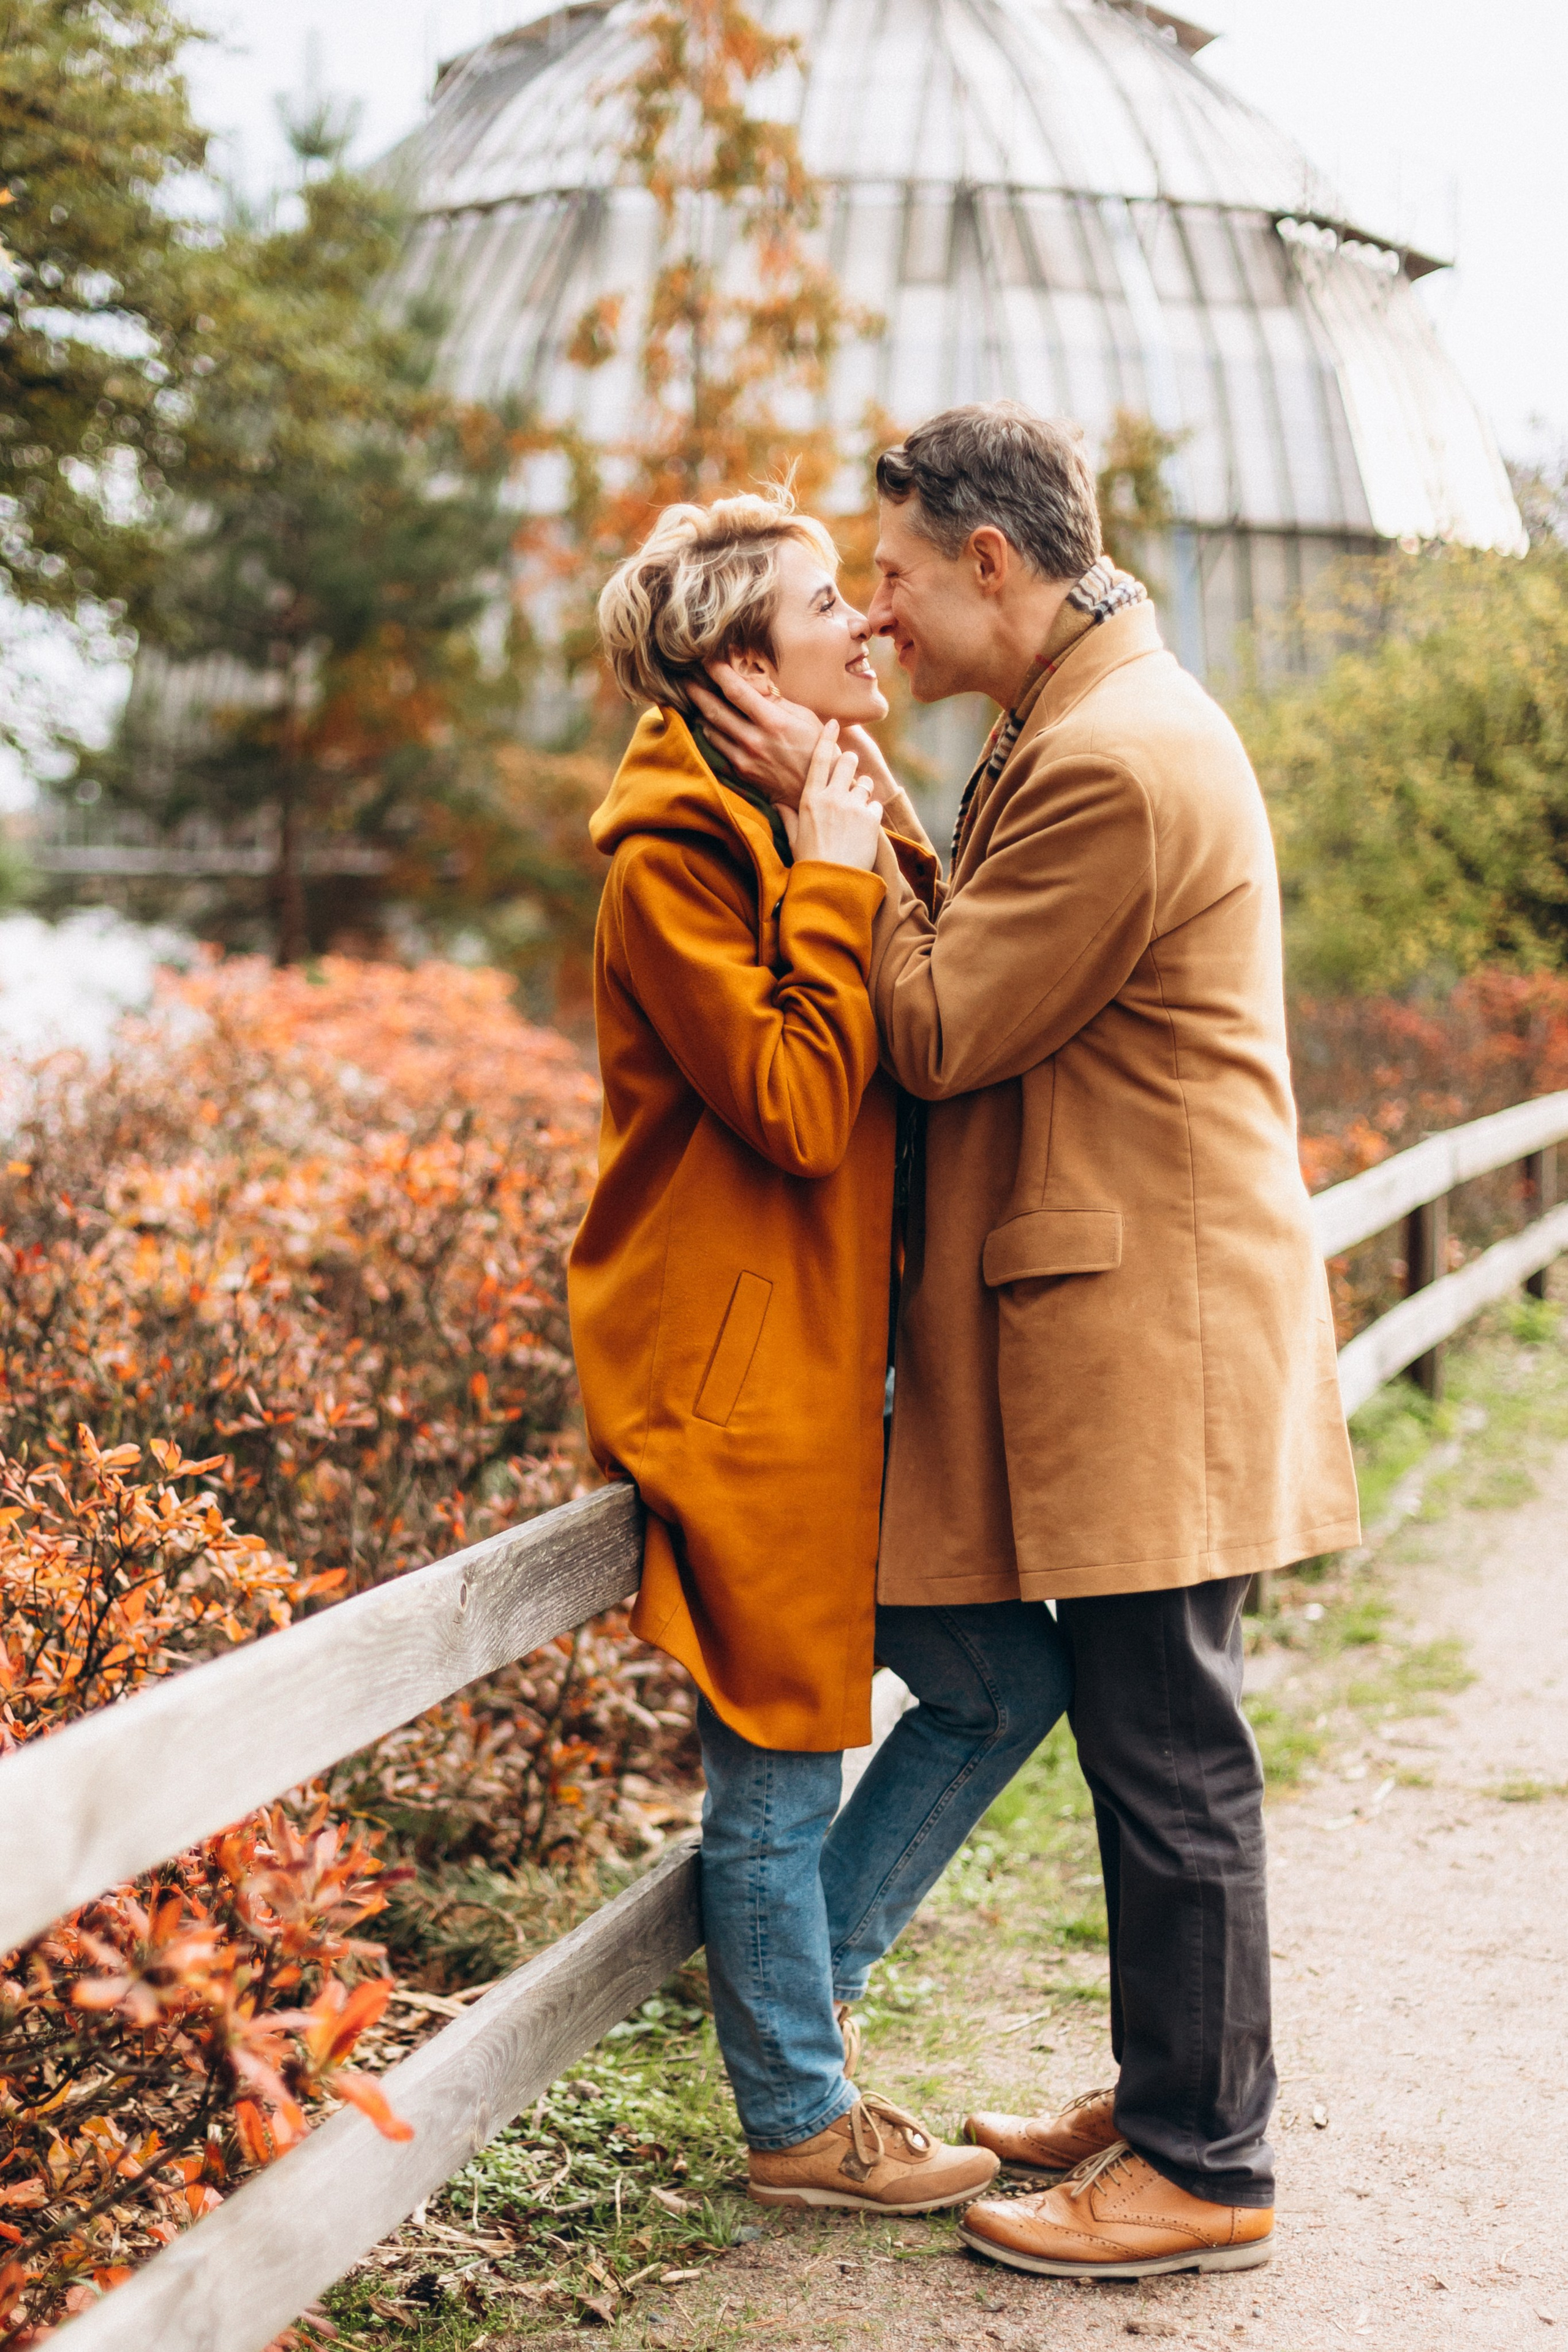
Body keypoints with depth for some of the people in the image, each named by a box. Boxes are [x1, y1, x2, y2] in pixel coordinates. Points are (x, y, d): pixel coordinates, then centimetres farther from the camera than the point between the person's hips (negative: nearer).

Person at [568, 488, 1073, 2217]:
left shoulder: (820, 829, 14)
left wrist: (875, 857, 0)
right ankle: (800, 2121, 21)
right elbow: (796, 1112, -21)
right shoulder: (673, 858, -14)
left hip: (839, 1360, 9)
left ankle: (794, 1991, 27)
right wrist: (835, 886, -17)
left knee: (1010, 1676, 12)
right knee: (781, 1757, 3)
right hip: (739, 1377, -9)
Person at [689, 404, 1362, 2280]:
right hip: (1120, 1319, 11)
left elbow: (941, 1036, -15)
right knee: (1146, 1743, 17)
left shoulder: (1114, 763, -19)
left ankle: (1207, 2171, 9)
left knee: (1168, 1754, -2)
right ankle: (1164, 2098, 29)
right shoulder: (1090, 724, 15)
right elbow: (984, 972, 16)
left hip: (1153, 1329, -11)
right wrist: (870, 816, 9)